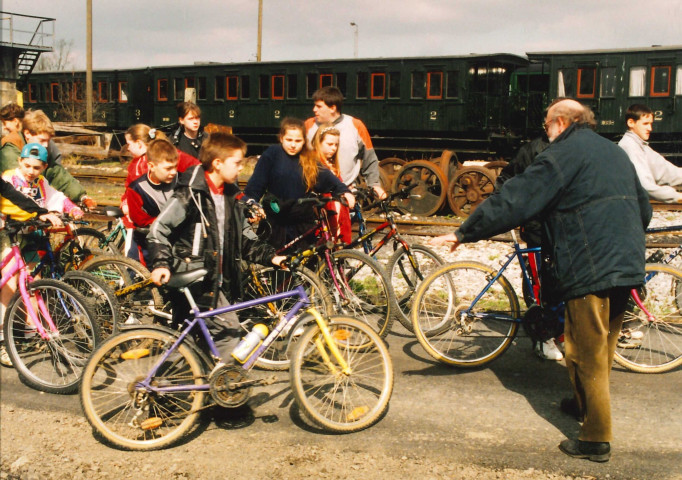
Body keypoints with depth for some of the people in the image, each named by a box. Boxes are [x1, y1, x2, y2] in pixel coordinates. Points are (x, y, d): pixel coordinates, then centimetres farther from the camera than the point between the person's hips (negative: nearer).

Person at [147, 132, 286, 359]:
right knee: (228, 328, -12)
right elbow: (158, 229, -15)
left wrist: (269, 256, 3)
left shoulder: (230, 196, 11)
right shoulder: (190, 194, -13)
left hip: (216, 278, 8)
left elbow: (244, 238, 15)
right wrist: (161, 263, -27)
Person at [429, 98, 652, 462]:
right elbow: (644, 209, 25)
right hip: (627, 267, 9)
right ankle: (585, 403, 41)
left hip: (590, 269, -8)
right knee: (602, 346, 23)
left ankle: (595, 439, 8)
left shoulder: (561, 155, -8)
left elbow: (511, 202, -14)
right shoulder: (616, 152, 17)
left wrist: (461, 234, -9)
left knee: (587, 354, 1)